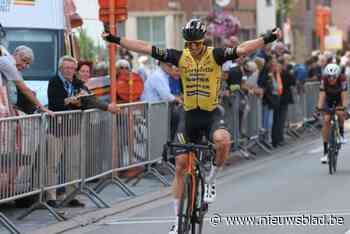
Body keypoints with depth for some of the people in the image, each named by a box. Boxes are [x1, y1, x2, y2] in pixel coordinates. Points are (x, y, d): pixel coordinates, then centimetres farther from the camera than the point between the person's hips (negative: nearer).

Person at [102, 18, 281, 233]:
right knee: (181, 166, 3)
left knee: (223, 141, -36)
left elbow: (242, 49, -23)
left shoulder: (215, 55, -10)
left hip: (212, 114, -3)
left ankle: (211, 181, -8)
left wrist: (268, 39, -37)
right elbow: (146, 48, -4)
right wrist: (116, 39, -6)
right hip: (190, 115, 3)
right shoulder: (180, 57, -3)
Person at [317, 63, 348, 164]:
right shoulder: (324, 80, -30)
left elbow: (344, 95, -37)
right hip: (329, 99, 1)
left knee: (340, 113, -31)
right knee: (326, 120, -14)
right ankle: (325, 151, -10)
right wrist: (319, 108, -47)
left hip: (339, 99, -1)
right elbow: (322, 95, -34)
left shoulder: (342, 79, -32)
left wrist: (344, 107, -51)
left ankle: (341, 133, 0)